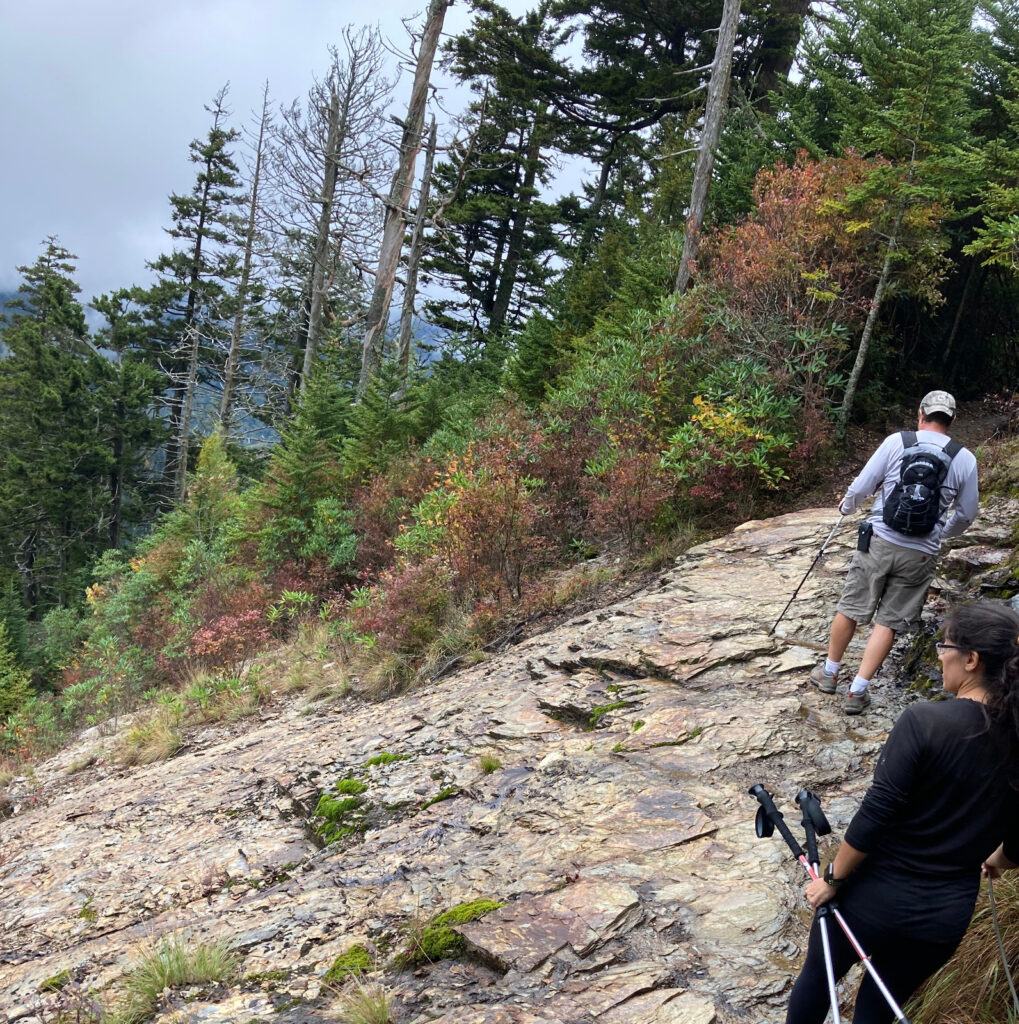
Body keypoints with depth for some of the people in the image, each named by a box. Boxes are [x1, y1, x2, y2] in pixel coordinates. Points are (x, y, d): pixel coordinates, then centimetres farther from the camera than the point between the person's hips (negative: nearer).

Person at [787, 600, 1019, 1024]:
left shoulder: (925, 720, -23)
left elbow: (875, 814, -22)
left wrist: (832, 879, -8)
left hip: (876, 897, -4)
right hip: (948, 914, 4)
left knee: (817, 977, 23)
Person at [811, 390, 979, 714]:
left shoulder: (896, 442, -4)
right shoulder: (965, 460, 0)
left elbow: (862, 486, -1)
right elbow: (966, 515, 11)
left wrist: (846, 505, 21)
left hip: (879, 542, 0)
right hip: (921, 554, 1)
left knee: (850, 609, 15)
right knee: (888, 621, 9)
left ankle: (829, 673, 31)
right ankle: (858, 692, 8)